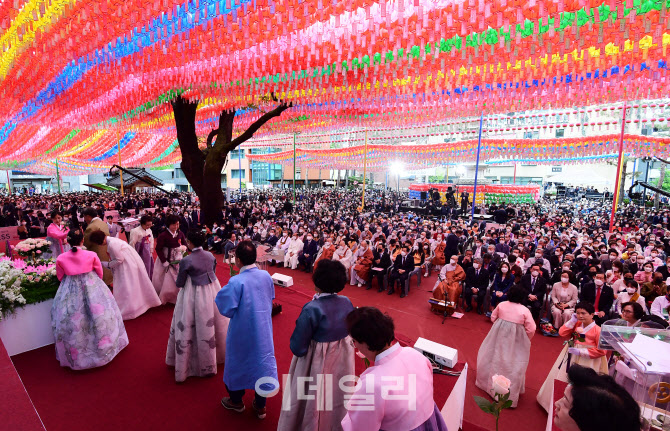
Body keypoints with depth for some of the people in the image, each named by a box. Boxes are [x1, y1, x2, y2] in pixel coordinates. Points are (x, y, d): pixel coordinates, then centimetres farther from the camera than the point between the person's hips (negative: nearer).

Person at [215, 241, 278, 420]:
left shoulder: (236, 282, -26)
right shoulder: (266, 276, -10)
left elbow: (227, 310, -21)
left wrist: (220, 295, -6)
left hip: (242, 332, -4)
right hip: (264, 329, 4)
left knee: (238, 362, 21)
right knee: (262, 361, 18)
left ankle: (236, 401, 44)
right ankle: (260, 405, 34)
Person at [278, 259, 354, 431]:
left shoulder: (312, 309, -29)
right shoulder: (347, 303, -12)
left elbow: (297, 346, -22)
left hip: (317, 362, -5)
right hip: (342, 359, 5)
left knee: (313, 400, 21)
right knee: (336, 396, 29)